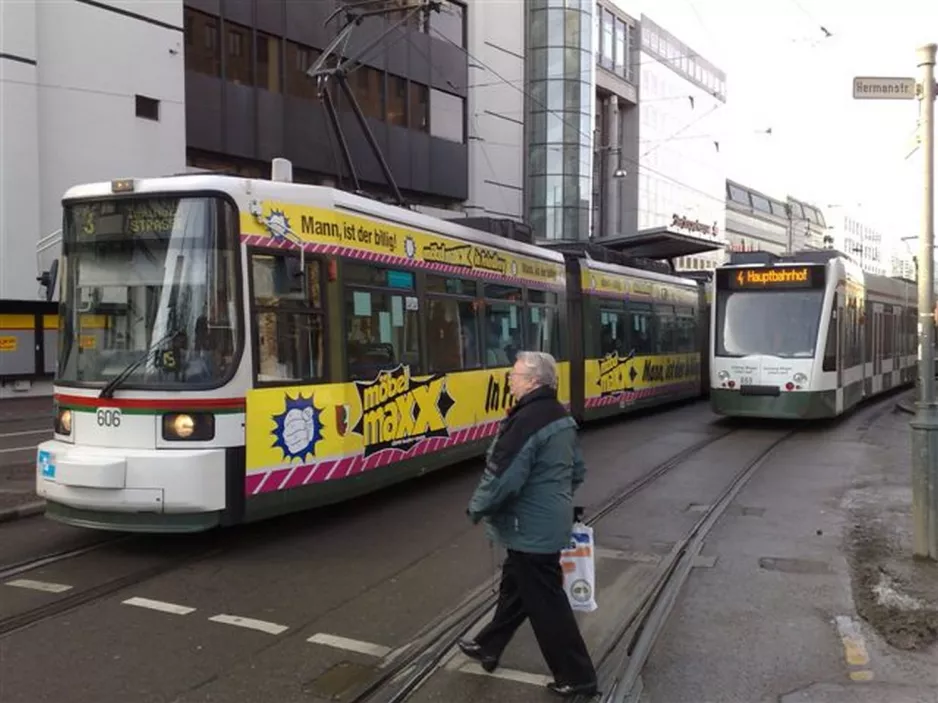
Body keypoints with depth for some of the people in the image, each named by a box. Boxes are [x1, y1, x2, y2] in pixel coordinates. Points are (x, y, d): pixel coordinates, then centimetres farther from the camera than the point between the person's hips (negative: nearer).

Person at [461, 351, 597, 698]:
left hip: (530, 529, -10)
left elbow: (502, 478, -25)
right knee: (514, 586, 23)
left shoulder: (527, 421, -25)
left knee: (546, 603, 2)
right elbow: (577, 470, 15)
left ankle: (577, 677, 14)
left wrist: (477, 507, -8)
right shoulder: (561, 417, 7)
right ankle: (488, 647, 40)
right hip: (550, 523, 10)